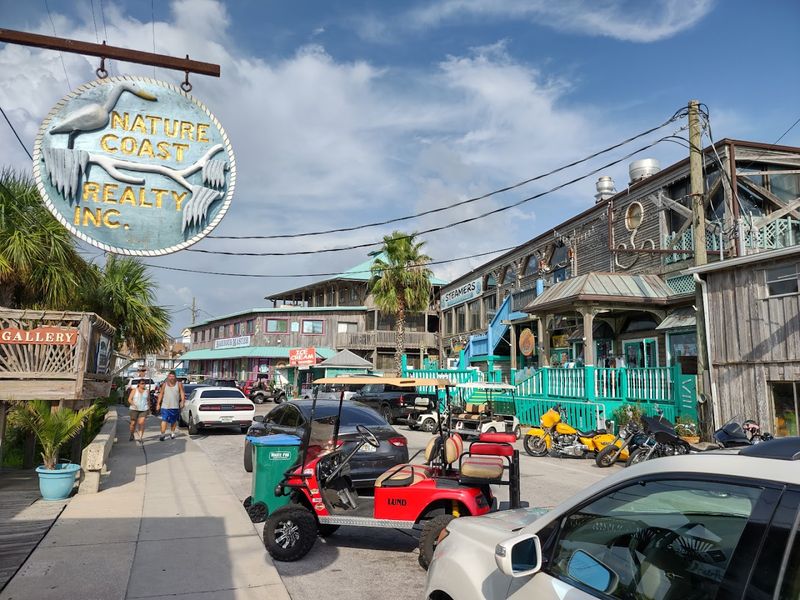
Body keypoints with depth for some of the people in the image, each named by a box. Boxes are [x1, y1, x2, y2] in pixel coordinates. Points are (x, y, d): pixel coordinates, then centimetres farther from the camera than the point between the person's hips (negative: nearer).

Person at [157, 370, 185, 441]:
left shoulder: (179, 384, 3)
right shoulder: (165, 384, 7)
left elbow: (182, 393, -2)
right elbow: (161, 394, 10)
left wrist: (182, 401, -16)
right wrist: (158, 404, 7)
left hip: (175, 406, 0)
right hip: (165, 406, 0)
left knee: (174, 421, 11)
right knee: (164, 420, -10)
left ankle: (172, 433, 27)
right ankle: (163, 434, -7)